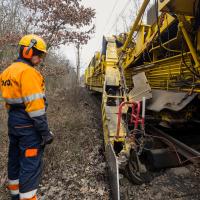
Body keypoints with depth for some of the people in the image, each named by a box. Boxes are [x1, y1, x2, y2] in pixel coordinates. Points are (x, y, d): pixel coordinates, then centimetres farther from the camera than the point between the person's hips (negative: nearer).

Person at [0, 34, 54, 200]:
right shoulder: (28, 72, -18)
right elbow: (35, 105, -24)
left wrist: (15, 118, 20)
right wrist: (45, 131, -19)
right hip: (28, 125, -10)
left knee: (15, 158, 22)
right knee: (31, 164, 1)